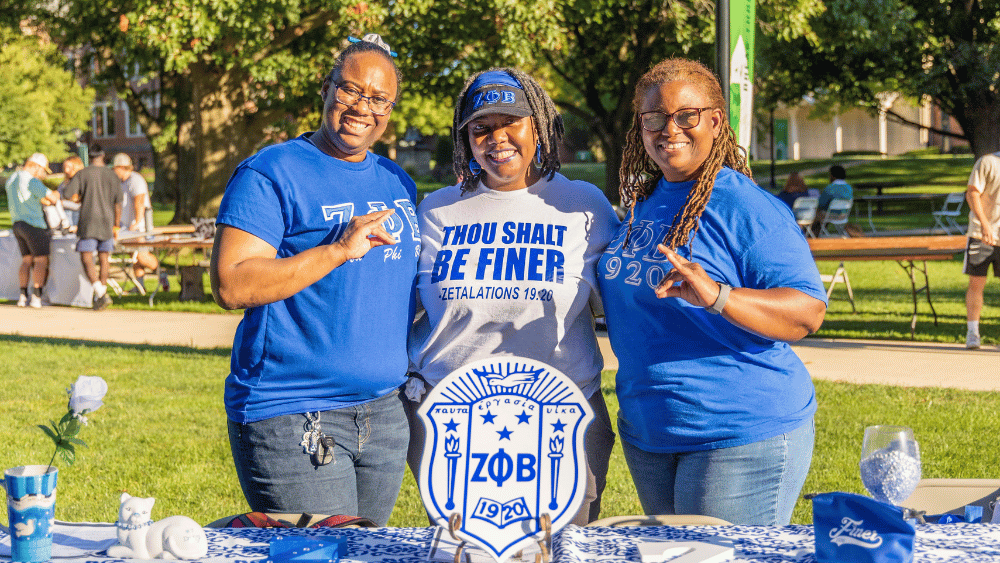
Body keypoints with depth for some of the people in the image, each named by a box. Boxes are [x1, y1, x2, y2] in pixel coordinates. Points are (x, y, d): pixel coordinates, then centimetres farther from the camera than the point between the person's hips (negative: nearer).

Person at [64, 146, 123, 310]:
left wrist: (84, 200, 10)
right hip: (107, 222, 3)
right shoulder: (113, 177, 4)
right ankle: (100, 296, 14)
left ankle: (101, 293, -20)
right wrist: (116, 226, 11)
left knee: (87, 260, -2)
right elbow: (118, 205, 3)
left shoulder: (82, 174, -2)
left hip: (88, 223, -3)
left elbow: (72, 196, -12)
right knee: (104, 260, 11)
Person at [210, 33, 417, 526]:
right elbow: (231, 285, -18)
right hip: (292, 418, -7)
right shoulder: (270, 173, -7)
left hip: (384, 414, 7)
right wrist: (339, 249, -22)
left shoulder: (397, 184, 14)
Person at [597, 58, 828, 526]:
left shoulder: (749, 209, -14)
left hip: (742, 436, -8)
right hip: (646, 434, 8)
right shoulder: (642, 206, 10)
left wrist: (717, 296, -35)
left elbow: (809, 311, -22)